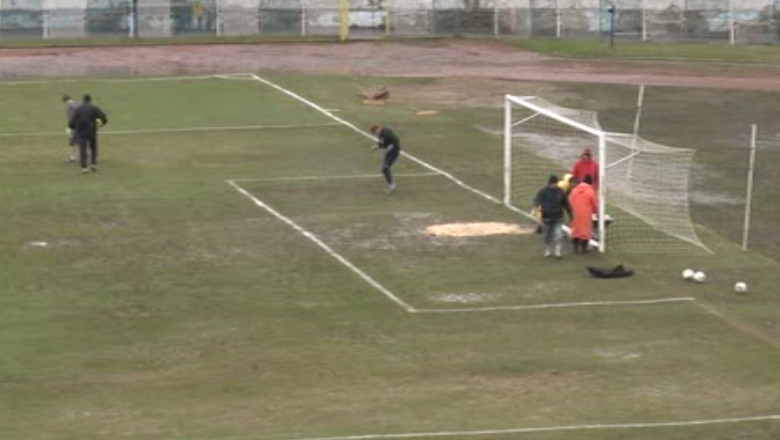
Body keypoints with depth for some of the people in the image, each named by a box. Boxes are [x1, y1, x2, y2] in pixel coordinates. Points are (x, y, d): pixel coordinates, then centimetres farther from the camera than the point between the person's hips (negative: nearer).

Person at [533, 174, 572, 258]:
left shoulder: (560, 192, 3)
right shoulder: (543, 192, -5)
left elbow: (566, 204, 13)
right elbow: (537, 200, -20)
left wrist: (570, 215, 17)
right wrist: (538, 206, -43)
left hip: (558, 219, 1)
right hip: (546, 218, -1)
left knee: (558, 235, -11)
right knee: (547, 236, 10)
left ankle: (558, 252, -4)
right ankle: (548, 251, 28)